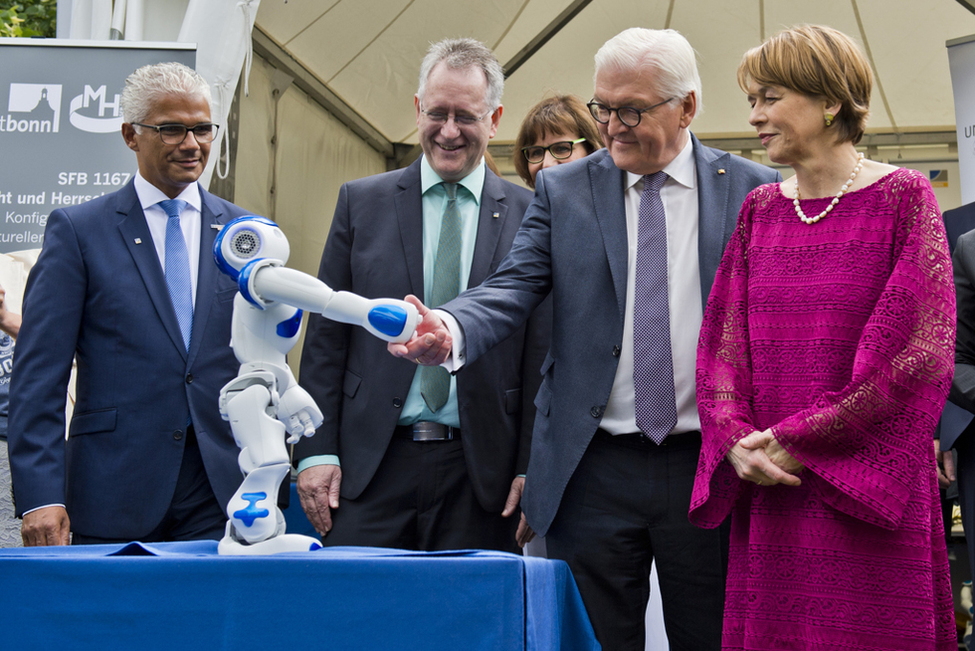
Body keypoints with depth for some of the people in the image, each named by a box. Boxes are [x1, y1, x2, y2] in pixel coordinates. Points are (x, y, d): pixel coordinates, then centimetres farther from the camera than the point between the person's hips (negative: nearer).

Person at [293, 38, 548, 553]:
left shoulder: (529, 216, 5)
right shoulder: (361, 201, 8)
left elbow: (541, 354, 3)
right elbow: (325, 337, 6)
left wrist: (533, 470, -3)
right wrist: (316, 450, -1)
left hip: (480, 472, 0)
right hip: (371, 468, 1)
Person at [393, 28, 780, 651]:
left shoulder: (753, 190, 3)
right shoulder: (562, 190, 6)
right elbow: (514, 287, -3)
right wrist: (449, 330, -25)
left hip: (711, 467, 0)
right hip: (595, 471, 1)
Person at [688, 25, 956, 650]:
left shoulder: (903, 197, -4)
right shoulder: (760, 210, 12)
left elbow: (919, 352, -10)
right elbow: (721, 343, 11)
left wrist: (799, 441, -11)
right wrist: (737, 440, -7)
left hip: (866, 504, -4)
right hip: (767, 493, 4)